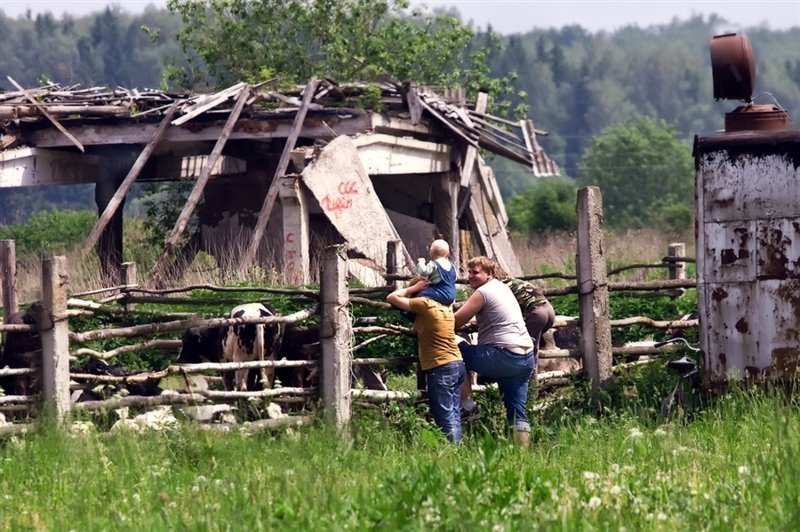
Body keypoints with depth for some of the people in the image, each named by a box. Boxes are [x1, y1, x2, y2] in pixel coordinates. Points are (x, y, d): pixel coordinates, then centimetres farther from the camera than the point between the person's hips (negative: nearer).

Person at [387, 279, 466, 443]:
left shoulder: (424, 304, -8)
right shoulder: (446, 307, 14)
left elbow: (392, 297, -3)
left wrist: (414, 288, 6)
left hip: (441, 369, -8)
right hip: (457, 364, 8)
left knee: (445, 419, -9)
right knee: (454, 416, 8)